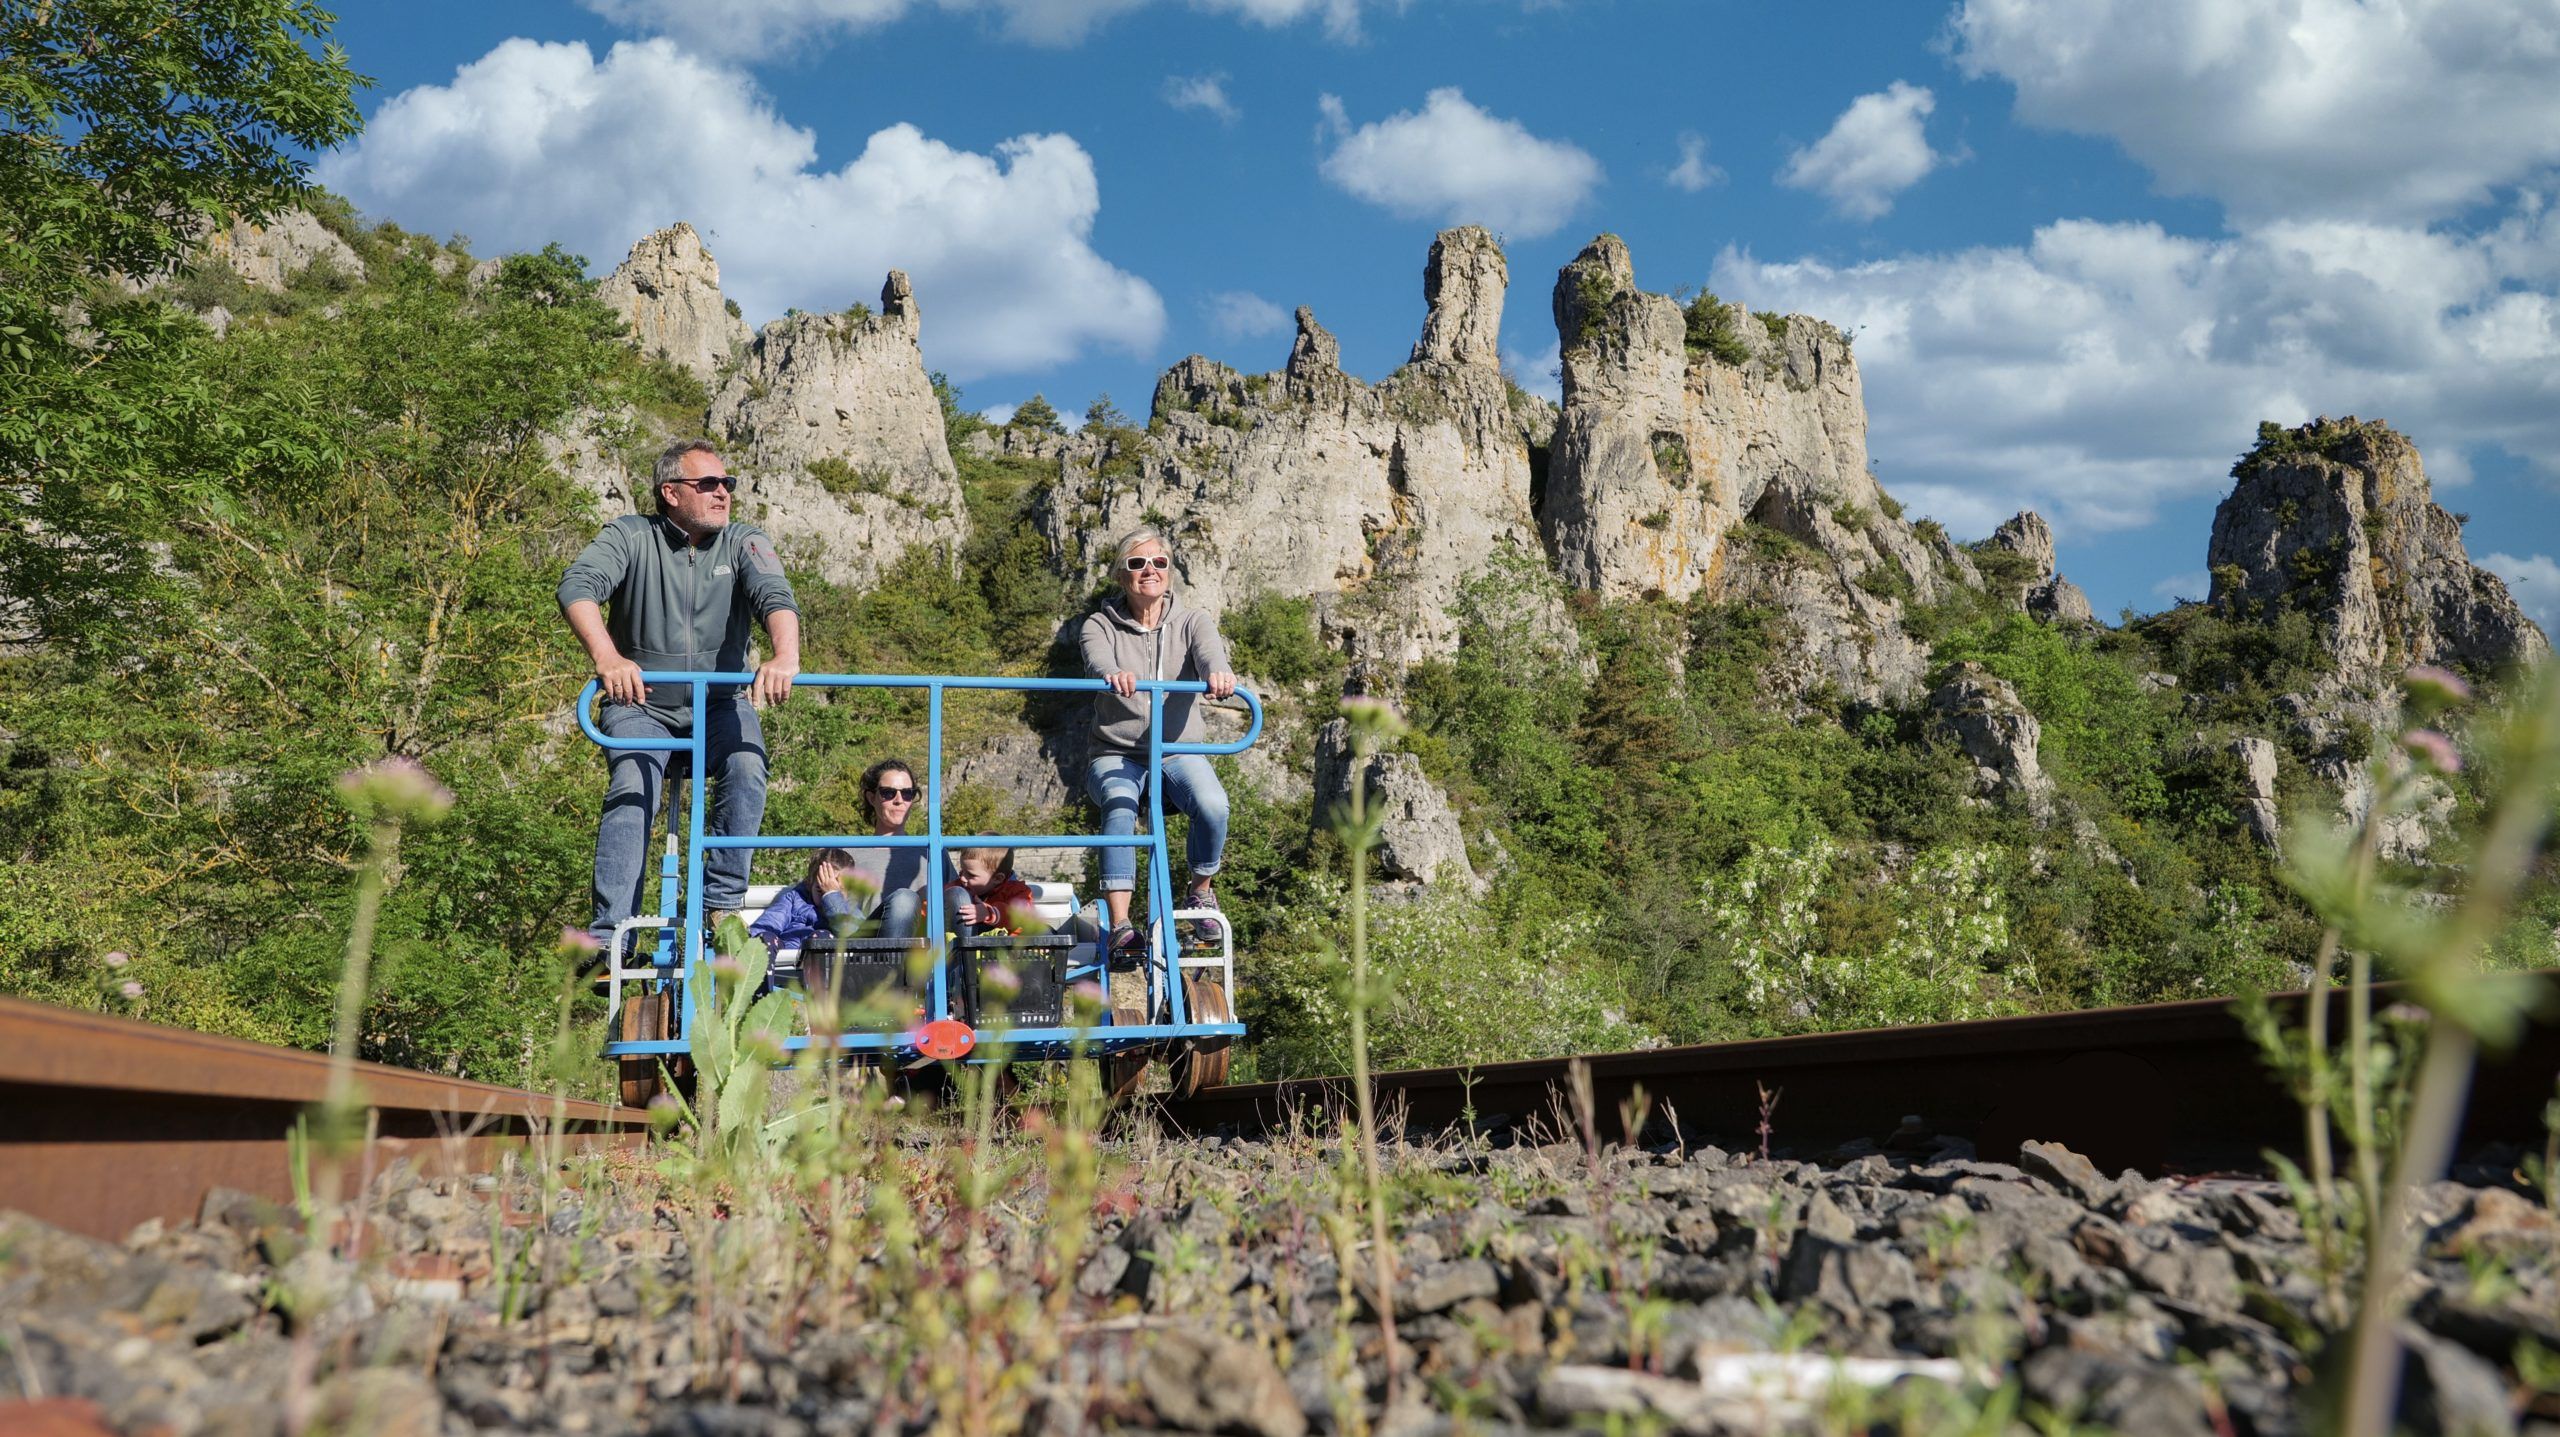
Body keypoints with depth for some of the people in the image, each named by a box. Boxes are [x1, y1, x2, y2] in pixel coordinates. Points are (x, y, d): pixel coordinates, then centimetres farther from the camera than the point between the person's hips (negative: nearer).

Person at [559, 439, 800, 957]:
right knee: (632, 788, -25)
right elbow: (578, 586, -22)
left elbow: (776, 596, -19)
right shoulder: (632, 536, -5)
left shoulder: (744, 542, -1)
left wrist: (785, 656, -43)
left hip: (720, 702, 1)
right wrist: (606, 658, -42)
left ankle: (722, 904, -18)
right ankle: (609, 935, -26)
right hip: (641, 704, -1)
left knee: (747, 768, -28)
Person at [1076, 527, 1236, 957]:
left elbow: (1209, 651, -18)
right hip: (1116, 755, -1)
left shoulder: (1192, 621, 6)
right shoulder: (1100, 625, 2)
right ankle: (1120, 927, -37)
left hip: (1179, 751, 1)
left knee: (1213, 804, -30)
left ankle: (1201, 891, -2)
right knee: (1119, 808, -34)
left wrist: (1219, 673, -45)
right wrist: (1113, 675, -48)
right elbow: (1097, 659, -22)